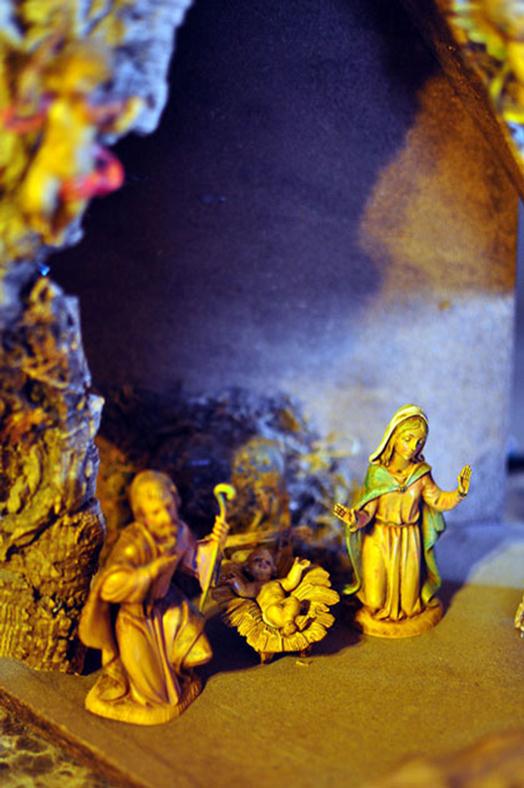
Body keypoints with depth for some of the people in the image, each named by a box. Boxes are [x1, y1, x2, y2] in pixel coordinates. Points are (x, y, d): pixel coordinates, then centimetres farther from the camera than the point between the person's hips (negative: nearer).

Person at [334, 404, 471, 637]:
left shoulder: (421, 474, -8)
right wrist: (354, 518, -41)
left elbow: (439, 501, -1)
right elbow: (368, 511, -19)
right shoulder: (377, 472, -17)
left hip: (409, 539, 3)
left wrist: (459, 492, -19)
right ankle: (376, 612, 38)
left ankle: (407, 613, 47)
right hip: (379, 539, -2)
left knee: (408, 582, 18)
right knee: (378, 583, 8)